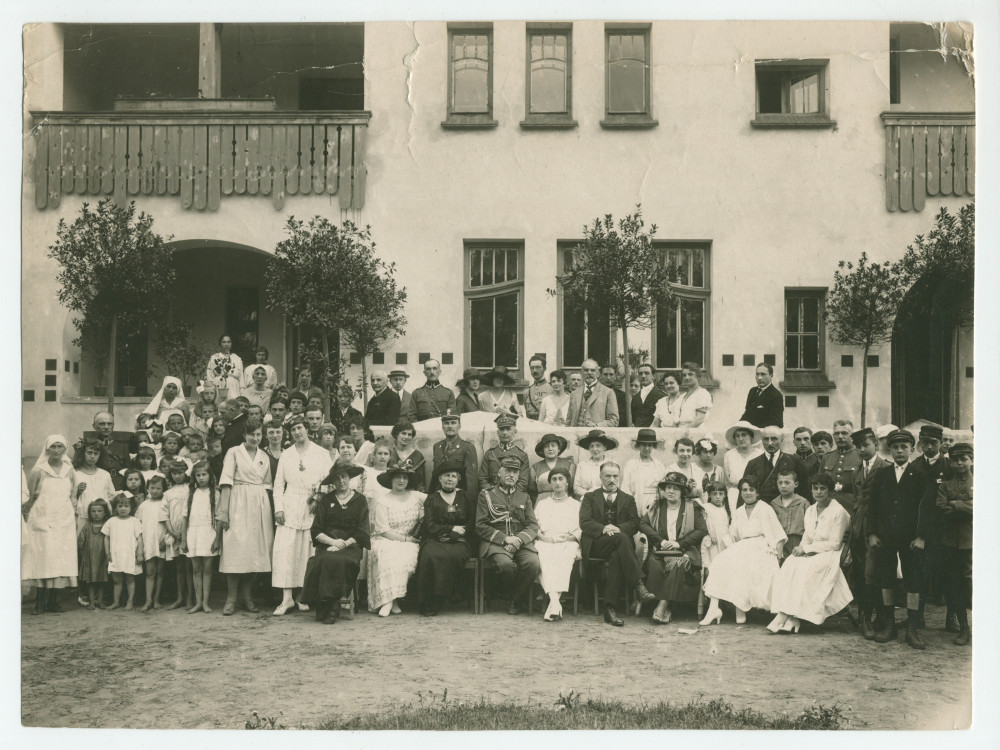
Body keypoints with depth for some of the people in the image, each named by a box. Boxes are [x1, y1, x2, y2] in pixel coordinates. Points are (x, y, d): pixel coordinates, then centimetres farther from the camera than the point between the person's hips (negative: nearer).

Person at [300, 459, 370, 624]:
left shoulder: (360, 500, 12)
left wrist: (344, 543, -10)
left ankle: (332, 608, -27)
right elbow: (315, 530, 9)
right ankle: (325, 608, -27)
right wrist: (332, 541, -8)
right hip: (327, 545, 1)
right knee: (326, 561, -33)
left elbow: (362, 532, 4)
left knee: (340, 561, -34)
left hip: (351, 546, -1)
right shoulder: (325, 501, 16)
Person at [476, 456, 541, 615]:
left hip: (521, 541, 3)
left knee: (533, 563, -29)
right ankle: (506, 594, -1)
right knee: (506, 563, -35)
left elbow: (533, 525, 9)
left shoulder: (524, 497, 19)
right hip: (494, 541, -3)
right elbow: (480, 526, 1)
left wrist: (518, 539, -12)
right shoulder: (486, 494, 9)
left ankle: (514, 599, -4)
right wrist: (504, 538, -12)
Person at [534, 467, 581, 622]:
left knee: (564, 561, -37)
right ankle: (555, 601, -51)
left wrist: (571, 537, -8)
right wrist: (542, 536, -3)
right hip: (545, 542, 1)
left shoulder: (576, 505, 25)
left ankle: (553, 602, -49)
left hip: (568, 543, -1)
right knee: (546, 560, -36)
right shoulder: (542, 504, 30)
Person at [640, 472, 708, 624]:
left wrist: (679, 543, -12)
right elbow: (642, 523, 6)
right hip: (660, 550, 2)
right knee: (654, 564, -31)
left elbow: (702, 530, -1)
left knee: (676, 563, -35)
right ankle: (665, 609, -29)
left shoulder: (692, 507, 10)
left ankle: (662, 606, -36)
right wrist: (660, 540, -9)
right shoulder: (656, 507, 18)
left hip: (684, 551, -2)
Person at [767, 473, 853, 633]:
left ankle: (785, 616, -31)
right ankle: (790, 618, -35)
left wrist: (807, 548, -13)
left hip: (829, 555, -6)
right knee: (789, 565, -25)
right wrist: (801, 547, -10)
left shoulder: (838, 512, -6)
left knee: (805, 570, -32)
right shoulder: (810, 510, 16)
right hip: (810, 554, 6)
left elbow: (835, 544, -10)